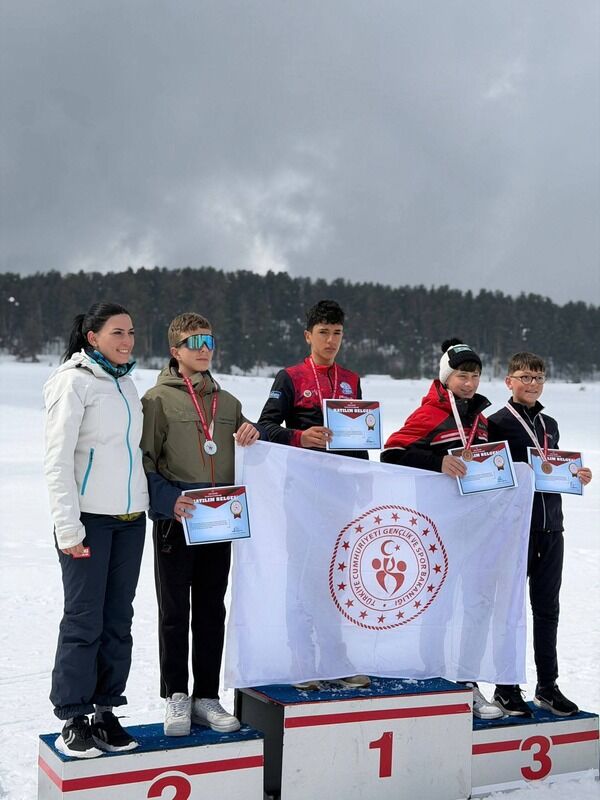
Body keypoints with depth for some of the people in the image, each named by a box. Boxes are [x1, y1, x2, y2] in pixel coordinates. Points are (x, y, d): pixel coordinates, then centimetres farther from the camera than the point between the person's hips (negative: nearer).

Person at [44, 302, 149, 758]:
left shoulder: (126, 383, 14)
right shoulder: (75, 382, -7)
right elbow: (58, 460, -11)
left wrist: (151, 502, 15)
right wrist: (68, 528, -15)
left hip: (131, 517, 7)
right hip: (89, 517, -6)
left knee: (118, 619, 7)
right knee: (84, 619, -3)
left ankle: (106, 712, 16)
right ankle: (73, 720, 7)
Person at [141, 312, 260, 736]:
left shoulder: (228, 402, 15)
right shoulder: (159, 398, -2)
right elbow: (144, 460, -8)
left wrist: (253, 435, 0)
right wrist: (168, 500, -21)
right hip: (175, 521, -5)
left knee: (211, 612, 10)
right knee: (174, 613, 4)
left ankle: (206, 696, 19)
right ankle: (176, 696, 15)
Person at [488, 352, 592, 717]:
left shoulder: (550, 425, 16)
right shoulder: (497, 423, -4)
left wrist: (576, 477, 3)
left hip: (551, 527, 6)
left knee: (547, 608, 11)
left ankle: (548, 686, 20)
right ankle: (506, 687, 12)